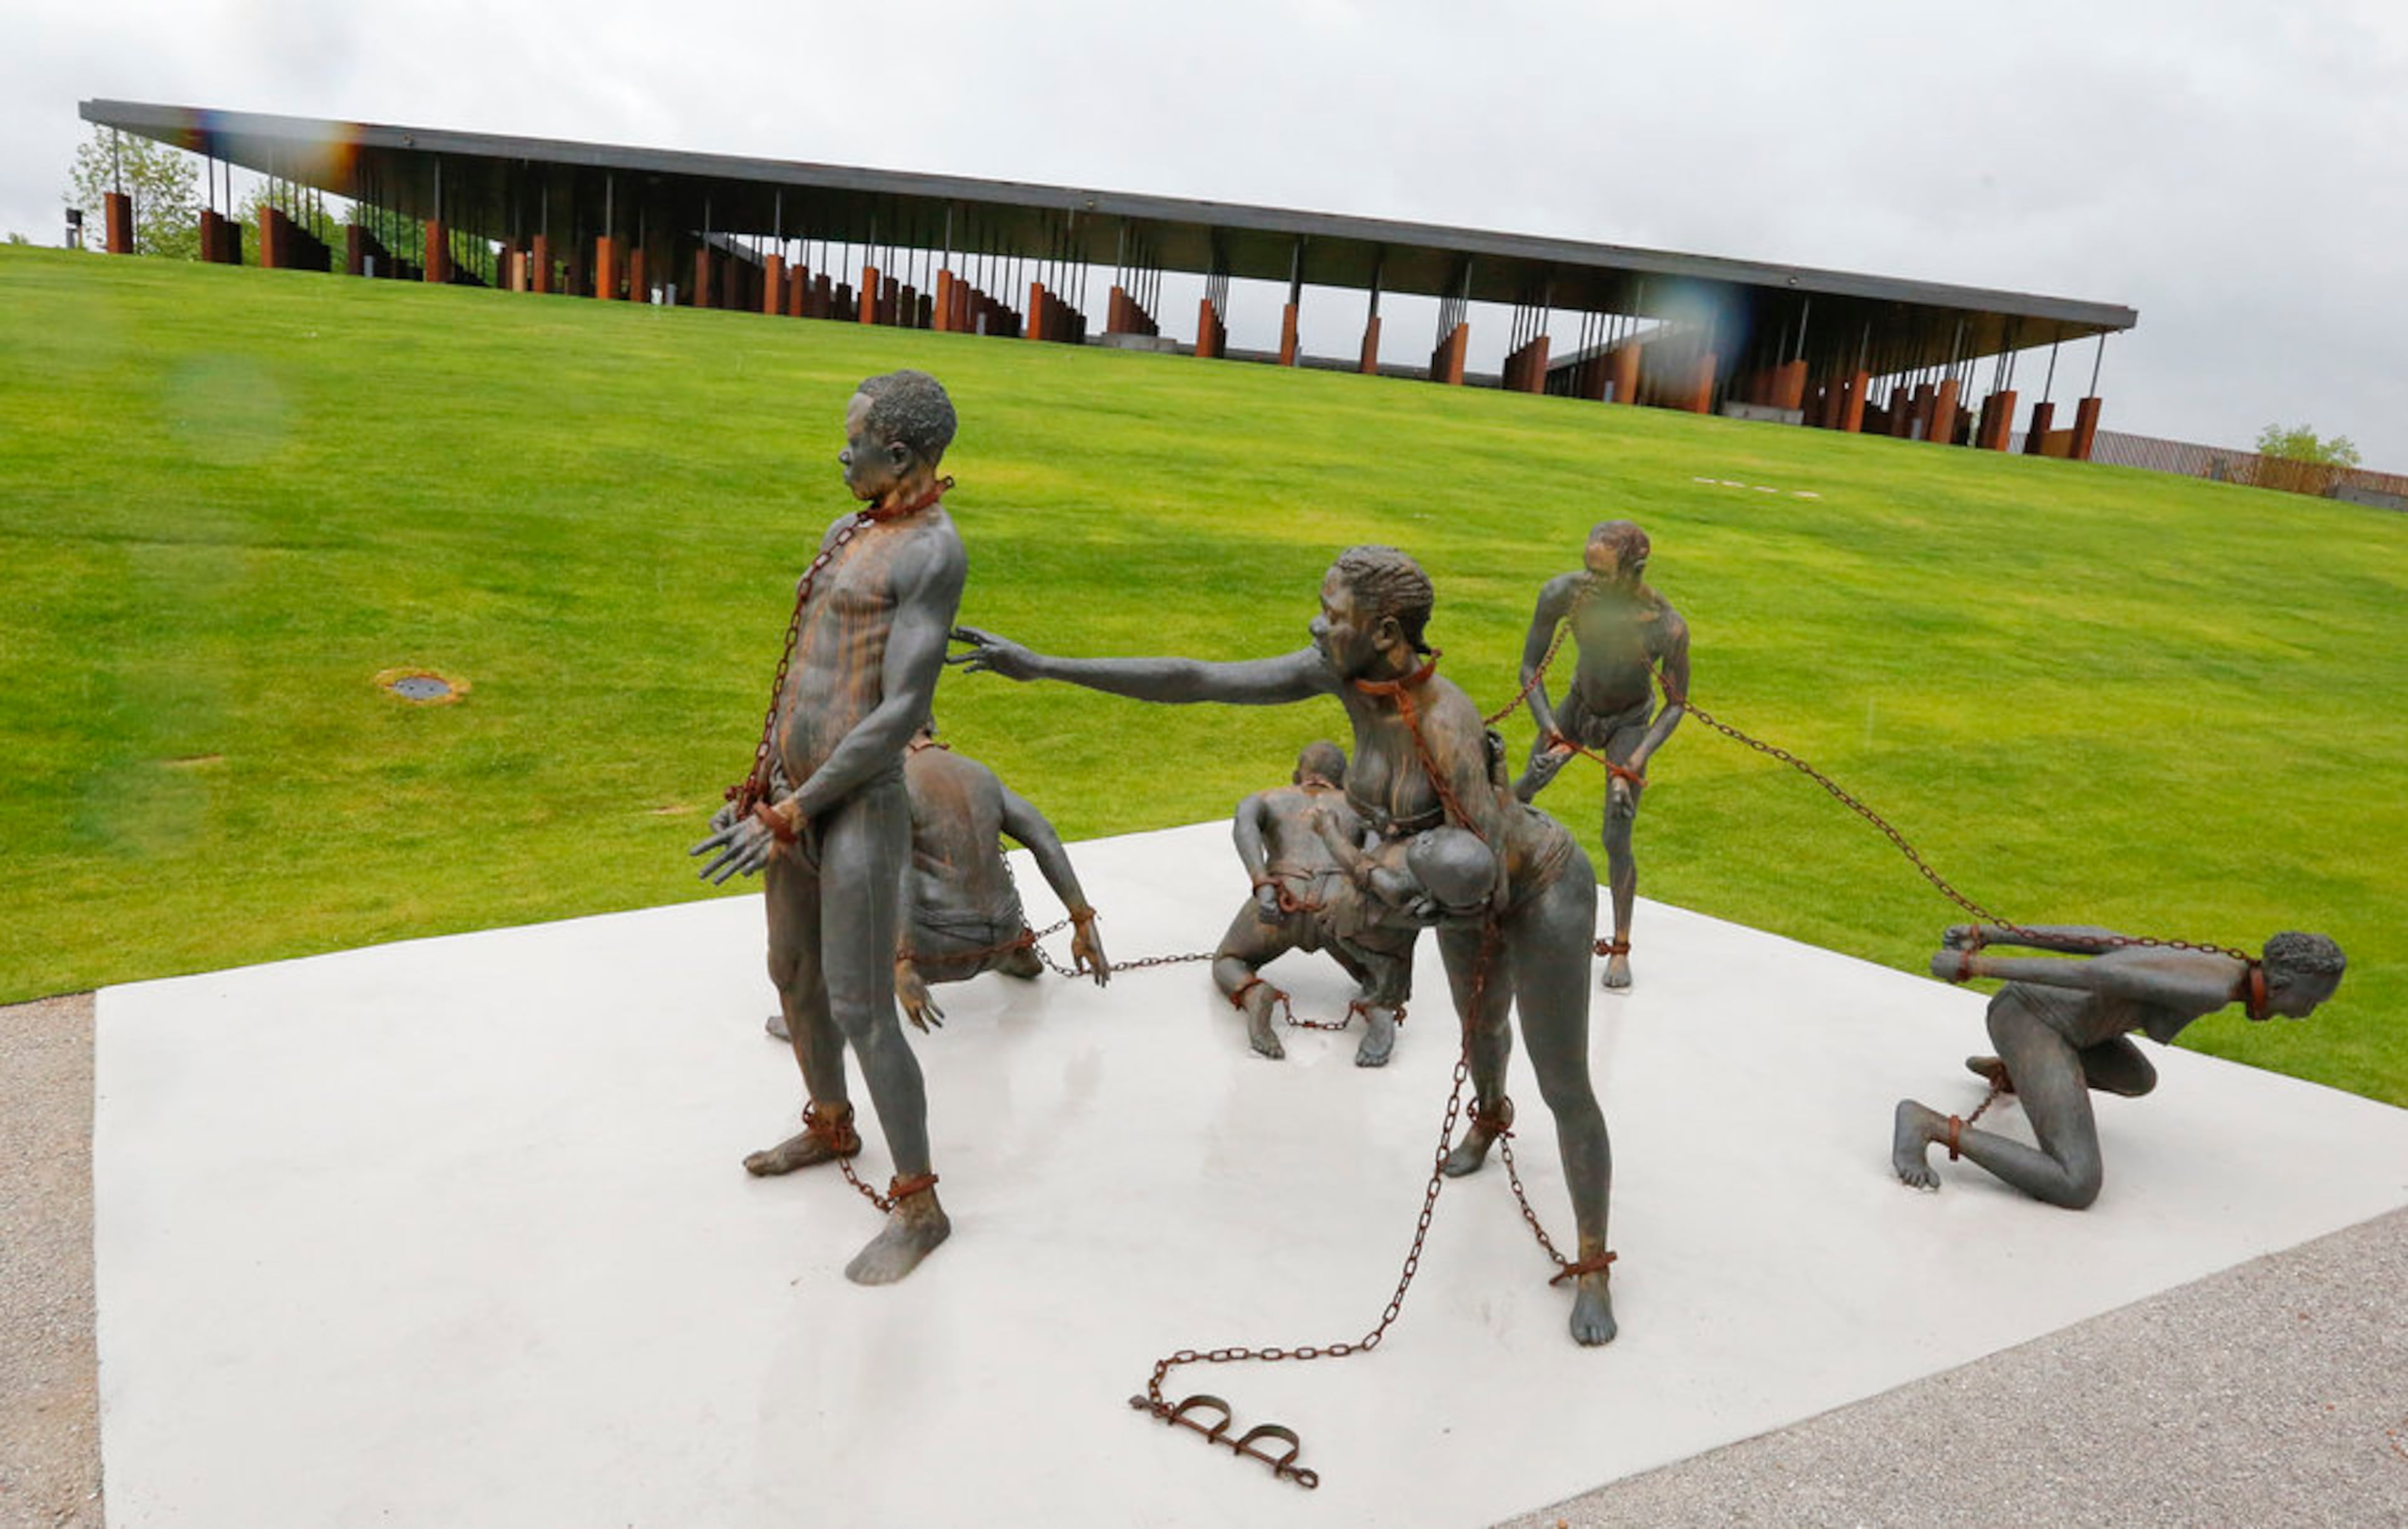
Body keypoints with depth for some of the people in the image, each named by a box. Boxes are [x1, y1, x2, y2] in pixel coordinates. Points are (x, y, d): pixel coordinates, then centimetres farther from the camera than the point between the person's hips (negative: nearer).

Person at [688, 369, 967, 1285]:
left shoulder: (938, 556, -18)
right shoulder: (848, 535, 12)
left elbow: (902, 712, -22)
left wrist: (792, 816, -20)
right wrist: (762, 788, 16)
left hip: (859, 816, -9)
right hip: (796, 802, 10)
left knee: (862, 1016, -4)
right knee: (793, 975, 23)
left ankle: (919, 1206, 14)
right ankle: (831, 1127, 47)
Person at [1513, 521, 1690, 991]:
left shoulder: (1668, 628, -35)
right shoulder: (1562, 593, -31)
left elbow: (1676, 704, -19)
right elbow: (1530, 669, -18)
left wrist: (1635, 762, -29)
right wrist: (1551, 734, -28)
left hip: (1629, 722, -3)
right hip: (1578, 705, 3)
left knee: (1617, 840, -6)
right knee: (1526, 787, 19)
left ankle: (1620, 947, 13)